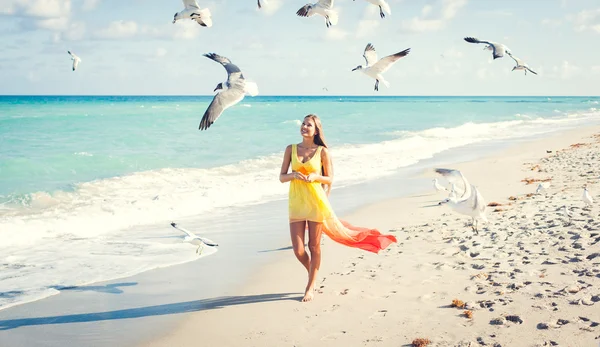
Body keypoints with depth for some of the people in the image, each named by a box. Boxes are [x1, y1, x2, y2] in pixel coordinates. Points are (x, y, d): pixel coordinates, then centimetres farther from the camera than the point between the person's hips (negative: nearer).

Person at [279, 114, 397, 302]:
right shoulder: (291, 149, 4)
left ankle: (310, 286, 19)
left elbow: (329, 179, 4)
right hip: (296, 204, 2)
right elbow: (282, 177, 5)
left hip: (316, 202, -2)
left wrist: (315, 176, -15)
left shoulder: (323, 151, -2)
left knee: (314, 246, 5)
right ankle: (312, 274, 30)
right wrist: (294, 175, -15)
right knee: (298, 250, -1)